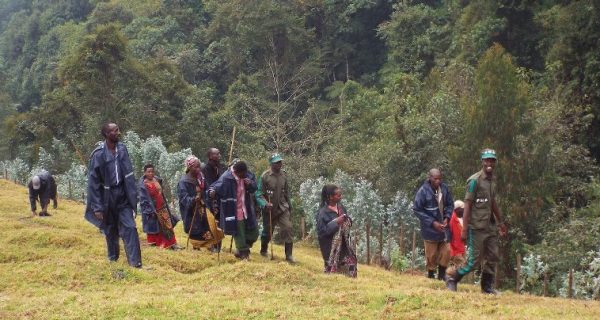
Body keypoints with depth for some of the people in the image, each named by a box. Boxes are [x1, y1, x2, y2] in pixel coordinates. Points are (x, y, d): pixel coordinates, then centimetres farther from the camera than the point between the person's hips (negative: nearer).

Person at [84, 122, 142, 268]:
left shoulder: (122, 149, -1)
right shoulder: (99, 154, -14)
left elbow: (129, 175, 6)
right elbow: (93, 182, -12)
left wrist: (133, 195, 2)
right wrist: (97, 207, -13)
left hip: (122, 197, 3)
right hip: (107, 198, -2)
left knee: (129, 228, -8)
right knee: (111, 231, 11)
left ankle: (135, 262, -9)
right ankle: (113, 260, 30)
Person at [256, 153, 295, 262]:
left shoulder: (284, 175, 1)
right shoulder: (265, 176, -12)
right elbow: (259, 194, -11)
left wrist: (289, 206, 14)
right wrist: (265, 204, -27)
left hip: (282, 208, 2)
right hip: (269, 209, -2)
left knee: (287, 228, -13)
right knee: (267, 231, 11)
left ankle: (289, 255, -8)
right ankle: (263, 251, 37)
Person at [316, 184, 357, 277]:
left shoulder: (341, 207, 4)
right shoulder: (323, 213, -16)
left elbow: (348, 222, 17)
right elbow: (321, 231, -19)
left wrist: (347, 220, -6)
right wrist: (335, 222, -23)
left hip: (344, 244, 6)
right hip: (331, 247, -6)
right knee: (333, 270, 2)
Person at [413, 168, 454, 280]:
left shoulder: (444, 188, -4)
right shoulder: (423, 191, -16)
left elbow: (450, 204, 9)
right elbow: (417, 210, -13)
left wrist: (447, 218, -8)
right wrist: (433, 223, -17)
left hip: (443, 226, 4)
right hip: (430, 228, -4)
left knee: (446, 252, 8)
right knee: (432, 255, 5)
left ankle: (442, 276, 24)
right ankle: (431, 277, 22)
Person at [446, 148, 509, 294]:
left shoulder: (493, 179, 10)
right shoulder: (475, 180, -13)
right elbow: (467, 205, -15)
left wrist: (501, 222, 22)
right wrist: (464, 230, -18)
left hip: (490, 226, 7)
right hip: (477, 227, -7)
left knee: (492, 257, 8)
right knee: (474, 259, -5)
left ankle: (487, 287, 19)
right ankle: (452, 280, 9)